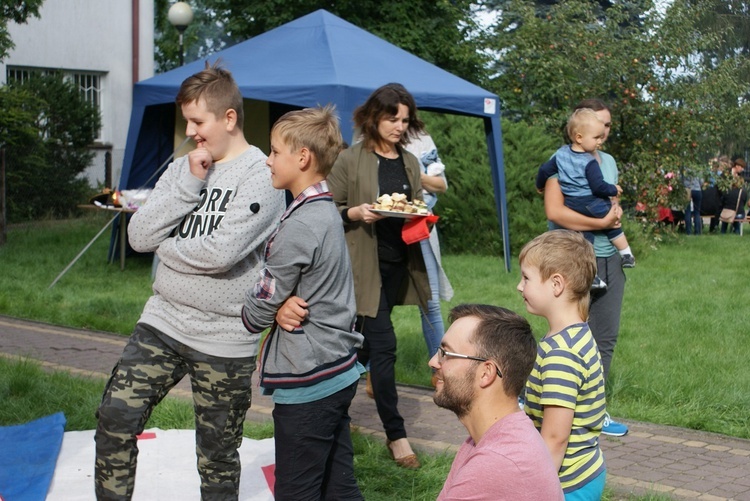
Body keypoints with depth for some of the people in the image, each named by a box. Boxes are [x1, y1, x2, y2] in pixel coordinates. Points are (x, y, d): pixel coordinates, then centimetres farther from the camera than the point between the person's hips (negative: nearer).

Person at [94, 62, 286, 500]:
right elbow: (139, 235, -3)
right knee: (116, 416, -4)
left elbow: (220, 254, -22)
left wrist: (166, 246, -5)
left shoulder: (261, 176, -11)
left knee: (217, 453, 8)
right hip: (163, 320, 5)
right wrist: (190, 183, -10)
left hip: (224, 337, -5)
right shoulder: (182, 168, 8)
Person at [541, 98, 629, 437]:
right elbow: (554, 211, -18)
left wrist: (616, 211, 1)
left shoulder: (609, 162, 15)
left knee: (606, 336, 9)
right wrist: (601, 222, -17)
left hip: (610, 259, 7)